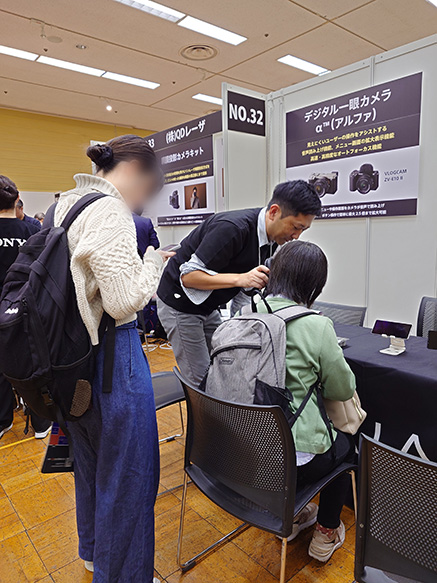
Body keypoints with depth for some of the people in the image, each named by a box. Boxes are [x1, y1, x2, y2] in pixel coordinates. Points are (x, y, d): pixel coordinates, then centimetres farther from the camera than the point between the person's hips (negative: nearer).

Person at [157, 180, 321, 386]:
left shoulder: (273, 238, -2)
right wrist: (240, 279, -37)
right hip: (179, 305, -8)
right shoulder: (233, 228, -29)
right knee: (201, 381, -6)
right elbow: (188, 276, -28)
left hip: (207, 307, 8)